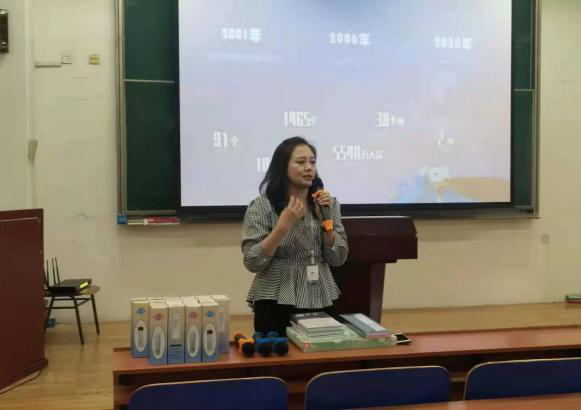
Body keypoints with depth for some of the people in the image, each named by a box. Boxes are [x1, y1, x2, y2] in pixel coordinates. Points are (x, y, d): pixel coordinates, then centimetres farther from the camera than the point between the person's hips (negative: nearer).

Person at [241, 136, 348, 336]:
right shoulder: (261, 206, -6)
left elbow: (338, 258, 2)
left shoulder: (329, 204, 6)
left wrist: (325, 218, -10)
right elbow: (252, 262, -12)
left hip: (321, 302, 4)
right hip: (277, 305, -3)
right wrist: (283, 226, -20)